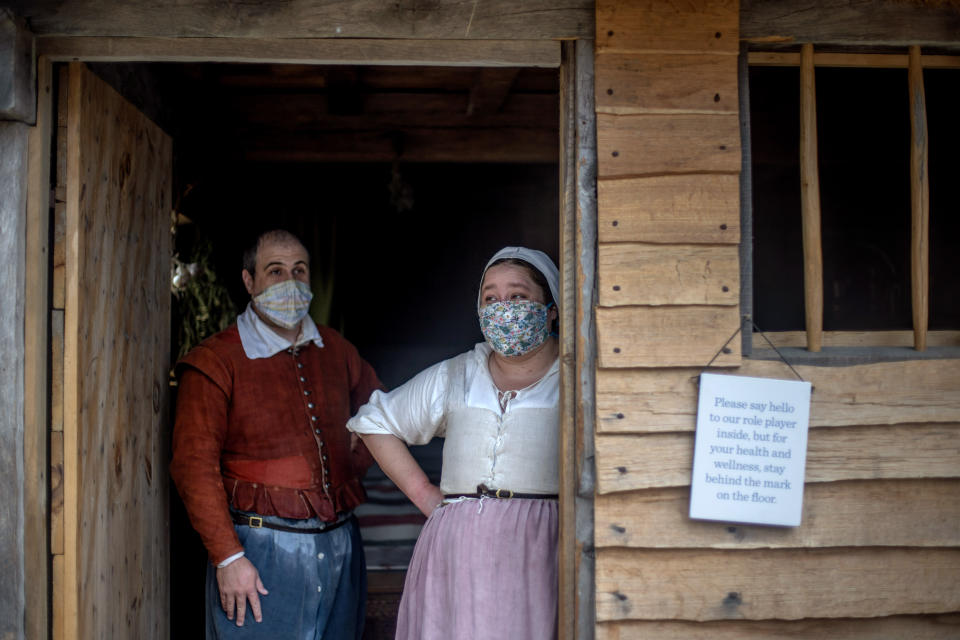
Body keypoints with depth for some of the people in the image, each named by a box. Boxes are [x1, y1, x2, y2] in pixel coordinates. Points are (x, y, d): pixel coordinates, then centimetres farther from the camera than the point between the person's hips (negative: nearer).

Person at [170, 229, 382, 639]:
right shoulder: (215, 362, -6)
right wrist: (228, 556, -16)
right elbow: (194, 465, -11)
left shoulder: (336, 351, 10)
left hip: (339, 544, 5)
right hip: (261, 550, -5)